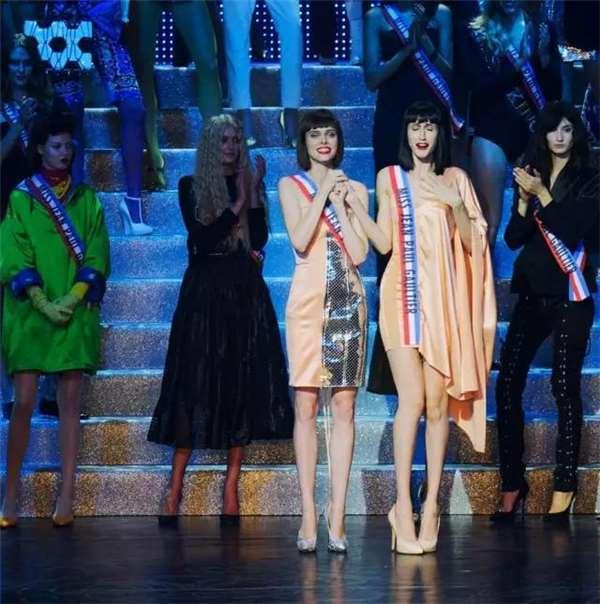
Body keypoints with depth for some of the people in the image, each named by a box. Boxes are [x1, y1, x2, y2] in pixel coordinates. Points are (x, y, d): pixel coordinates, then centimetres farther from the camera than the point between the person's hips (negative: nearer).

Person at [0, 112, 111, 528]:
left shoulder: (86, 200, 12)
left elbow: (96, 257, 5)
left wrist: (72, 298, -10)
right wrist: (42, 303, -13)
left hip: (76, 312, 2)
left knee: (70, 400, -2)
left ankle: (67, 497, -2)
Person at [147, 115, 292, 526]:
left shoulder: (249, 185, 11)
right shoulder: (192, 187, 5)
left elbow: (259, 239, -1)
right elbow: (201, 238, -9)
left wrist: (255, 194, -7)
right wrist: (238, 204, -9)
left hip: (246, 293, 3)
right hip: (205, 293, -3)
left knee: (243, 385, -2)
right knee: (196, 384, -6)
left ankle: (232, 487, 1)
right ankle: (176, 486, -3)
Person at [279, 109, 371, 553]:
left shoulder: (355, 190, 13)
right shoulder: (291, 186, 8)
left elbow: (360, 253, 1)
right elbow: (300, 242, -8)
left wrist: (339, 203, -2)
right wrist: (323, 195, -6)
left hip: (348, 300, 2)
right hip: (308, 299, -2)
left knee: (344, 405, -2)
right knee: (306, 405, -4)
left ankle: (337, 515, -1)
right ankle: (309, 514, -2)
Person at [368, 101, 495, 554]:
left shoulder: (455, 178, 10)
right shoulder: (389, 177, 10)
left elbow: (473, 244, 5)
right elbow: (384, 243, 8)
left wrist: (455, 204, -8)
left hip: (443, 299, 1)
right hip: (403, 297, -1)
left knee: (438, 402, 1)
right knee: (412, 400, -12)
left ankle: (432, 502, 8)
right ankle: (403, 504, -9)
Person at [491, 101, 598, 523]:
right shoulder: (533, 174, 13)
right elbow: (513, 239, 7)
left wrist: (542, 195, -13)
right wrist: (524, 200, -8)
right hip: (532, 293, 4)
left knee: (565, 387, -4)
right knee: (507, 385, -3)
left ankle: (565, 485, 2)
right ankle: (513, 482, 4)